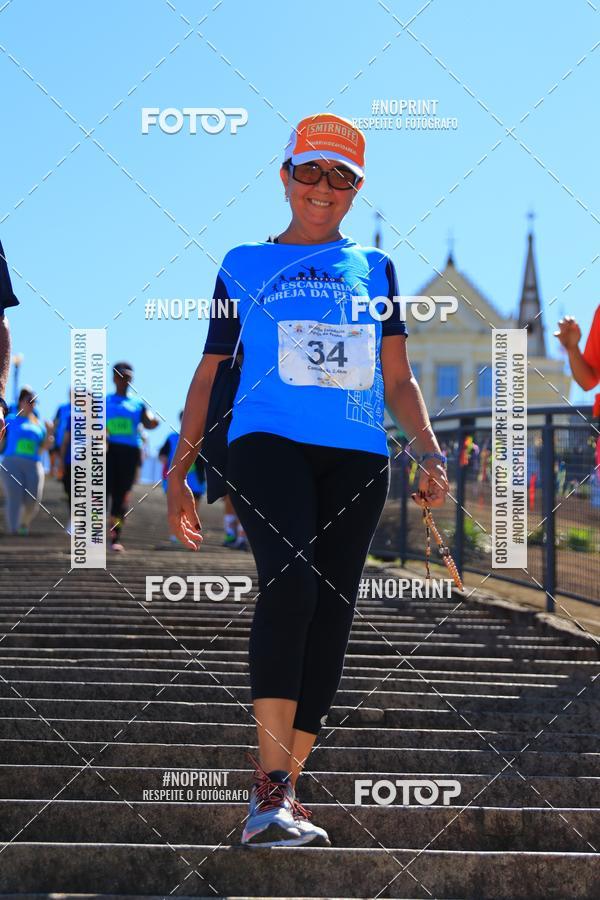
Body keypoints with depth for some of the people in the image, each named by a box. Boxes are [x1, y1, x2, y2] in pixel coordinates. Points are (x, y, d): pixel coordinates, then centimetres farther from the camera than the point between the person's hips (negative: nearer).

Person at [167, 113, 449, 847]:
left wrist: (430, 452, 0)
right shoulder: (245, 265, 15)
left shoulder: (375, 270, 20)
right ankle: (270, 785, -30)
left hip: (356, 457, 3)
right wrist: (179, 475, 11)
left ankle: (281, 794, 2)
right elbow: (208, 373, 16)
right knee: (290, 580, -27)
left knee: (330, 616, -3)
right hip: (268, 441, -3)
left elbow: (399, 379, 17)